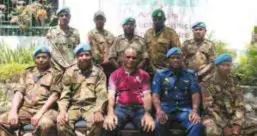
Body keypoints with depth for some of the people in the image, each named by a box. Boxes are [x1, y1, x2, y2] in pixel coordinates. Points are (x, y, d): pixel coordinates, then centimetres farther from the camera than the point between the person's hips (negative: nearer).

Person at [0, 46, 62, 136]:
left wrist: (40, 113, -17)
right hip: (25, 109, 4)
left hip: (45, 109, -4)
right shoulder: (27, 73, 22)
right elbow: (19, 92, 11)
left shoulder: (56, 74, 9)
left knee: (46, 124, -38)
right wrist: (13, 111, -7)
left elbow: (54, 95, -3)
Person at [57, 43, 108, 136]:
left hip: (91, 106, -1)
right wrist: (62, 111, -14)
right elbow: (64, 94, 5)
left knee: (96, 122, -34)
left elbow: (102, 94, -3)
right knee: (62, 122, -29)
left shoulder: (98, 72, 7)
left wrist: (98, 111, -22)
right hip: (74, 106, 1)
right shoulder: (69, 72, 11)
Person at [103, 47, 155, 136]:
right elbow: (111, 95, 1)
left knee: (149, 127, -31)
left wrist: (147, 113, -18)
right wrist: (110, 113, -20)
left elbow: (147, 95, 3)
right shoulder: (115, 74, 13)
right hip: (121, 107, 0)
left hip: (139, 108, 0)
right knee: (109, 126, -33)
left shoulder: (143, 75, 13)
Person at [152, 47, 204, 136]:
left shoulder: (190, 74, 13)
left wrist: (195, 111, -17)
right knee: (159, 124, -34)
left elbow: (195, 94, 3)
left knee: (197, 125, -30)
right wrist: (159, 110, -20)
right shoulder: (160, 74, 10)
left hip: (184, 109, 1)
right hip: (166, 108, -1)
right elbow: (155, 94, 1)